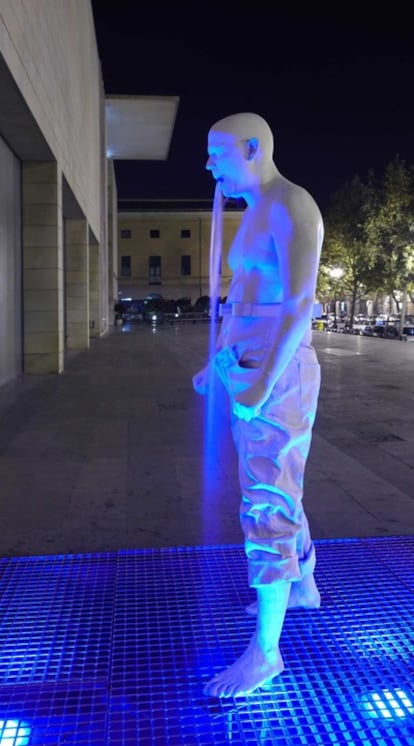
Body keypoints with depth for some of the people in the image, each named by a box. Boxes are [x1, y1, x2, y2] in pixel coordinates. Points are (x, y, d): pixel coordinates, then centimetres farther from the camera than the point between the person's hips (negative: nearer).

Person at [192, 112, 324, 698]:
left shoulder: (292, 205, -14)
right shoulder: (256, 214, 18)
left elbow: (300, 303, -22)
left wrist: (262, 382, -23)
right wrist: (218, 362, 23)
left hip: (277, 376, -10)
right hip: (252, 371, 10)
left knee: (266, 507, -4)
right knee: (273, 491, 21)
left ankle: (264, 651, 10)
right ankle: (302, 587, 42)